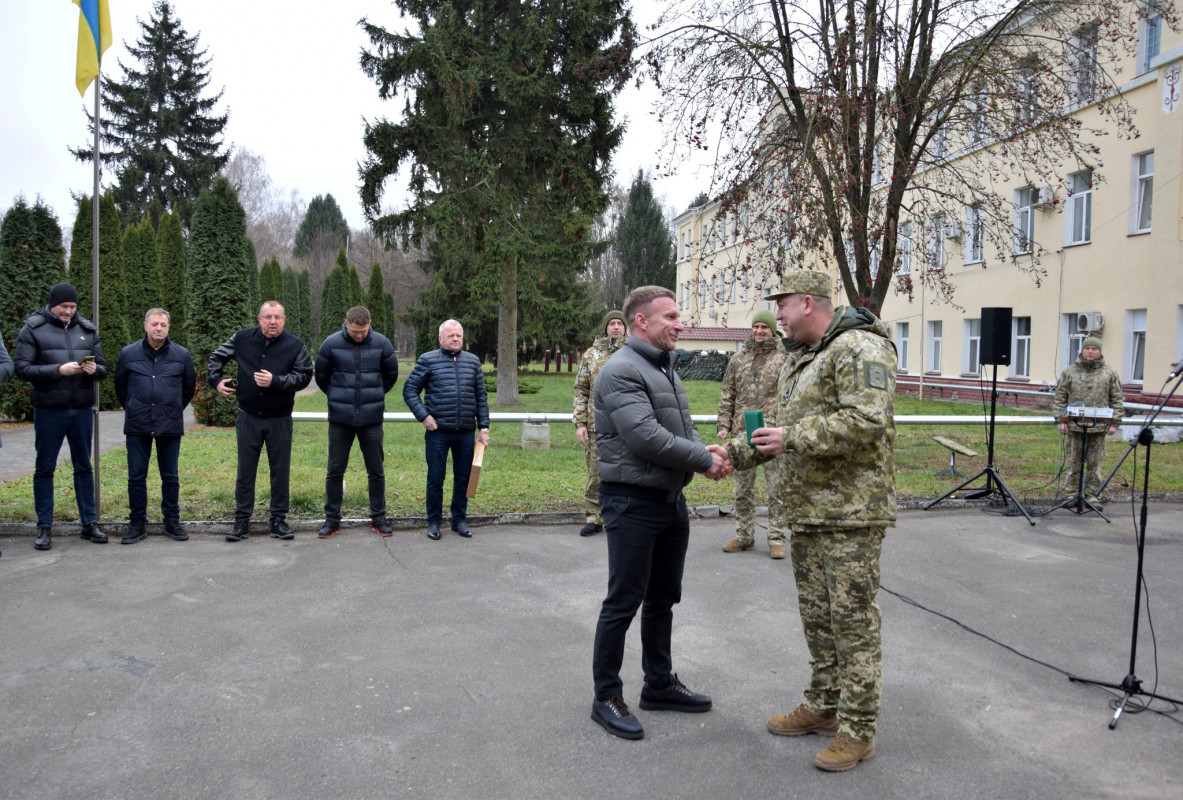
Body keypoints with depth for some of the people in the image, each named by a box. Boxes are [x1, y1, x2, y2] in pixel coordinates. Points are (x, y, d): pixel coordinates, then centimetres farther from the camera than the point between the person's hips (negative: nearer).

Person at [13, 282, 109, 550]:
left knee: (84, 467, 10)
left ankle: (89, 523, 18)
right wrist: (58, 370, -21)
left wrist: (94, 369, -13)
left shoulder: (87, 330, 8)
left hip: (82, 410, 3)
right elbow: (21, 368, -9)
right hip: (49, 410, -3)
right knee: (44, 468, 5)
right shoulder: (33, 329, -2)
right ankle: (44, 528, 14)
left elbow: (103, 369, 10)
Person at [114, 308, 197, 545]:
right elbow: (120, 387, 15)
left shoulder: (181, 355, 2)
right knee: (136, 476, 5)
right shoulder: (128, 354, 2)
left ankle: (172, 522, 17)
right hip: (137, 427, 0)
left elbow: (189, 386, 15)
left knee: (170, 477, 7)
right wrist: (133, 409, 16)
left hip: (170, 427, 0)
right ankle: (137, 524, 15)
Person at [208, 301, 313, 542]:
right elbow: (216, 357, 15)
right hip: (248, 417, 1)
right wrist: (216, 380, 4)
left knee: (280, 470, 6)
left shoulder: (295, 345, -6)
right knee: (245, 471, 8)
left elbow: (304, 376, -10)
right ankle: (241, 521, 18)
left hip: (280, 420, -1)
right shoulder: (242, 339, 0)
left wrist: (275, 381, -20)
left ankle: (278, 520, 17)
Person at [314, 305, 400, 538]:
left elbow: (391, 375, 11)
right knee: (335, 470, 6)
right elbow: (321, 377, 7)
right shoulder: (331, 344, -7)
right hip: (340, 418, 0)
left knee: (376, 470, 7)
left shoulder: (382, 343, -4)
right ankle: (332, 519, 19)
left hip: (372, 417, 1)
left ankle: (378, 518, 20)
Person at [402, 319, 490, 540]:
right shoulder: (428, 360, 0)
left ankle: (459, 519, 25)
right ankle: (434, 522, 18)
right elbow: (409, 390, 0)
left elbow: (481, 397, 11)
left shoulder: (473, 361, 9)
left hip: (465, 432, 3)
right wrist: (423, 416, -10)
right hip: (437, 431, -3)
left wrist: (483, 427, 6)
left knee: (463, 478, 10)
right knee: (435, 479, 5)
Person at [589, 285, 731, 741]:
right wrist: (704, 460, -16)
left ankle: (659, 684, 32)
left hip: (672, 500, 10)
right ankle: (607, 697, 13)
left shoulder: (665, 369, 14)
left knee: (662, 599, 18)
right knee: (624, 603, 0)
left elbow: (684, 425, 14)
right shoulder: (621, 371, -17)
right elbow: (645, 437, -25)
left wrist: (705, 451, -8)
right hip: (633, 502, -9)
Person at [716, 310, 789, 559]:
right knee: (743, 489, 10)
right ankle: (744, 536, 21)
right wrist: (724, 425, 4)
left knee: (777, 489, 0)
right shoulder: (738, 359, 11)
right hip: (742, 432, 4)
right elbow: (727, 395, 12)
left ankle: (777, 539, 10)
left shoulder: (785, 359, 1)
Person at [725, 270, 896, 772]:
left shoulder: (860, 350, -14)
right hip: (807, 511, 10)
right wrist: (733, 453, 14)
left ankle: (857, 730, 11)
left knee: (852, 619, -1)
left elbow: (866, 422, -26)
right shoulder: (799, 358, 18)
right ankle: (823, 707, 31)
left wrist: (793, 439, -22)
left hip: (851, 511, -10)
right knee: (817, 617, 17)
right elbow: (782, 424, 24)